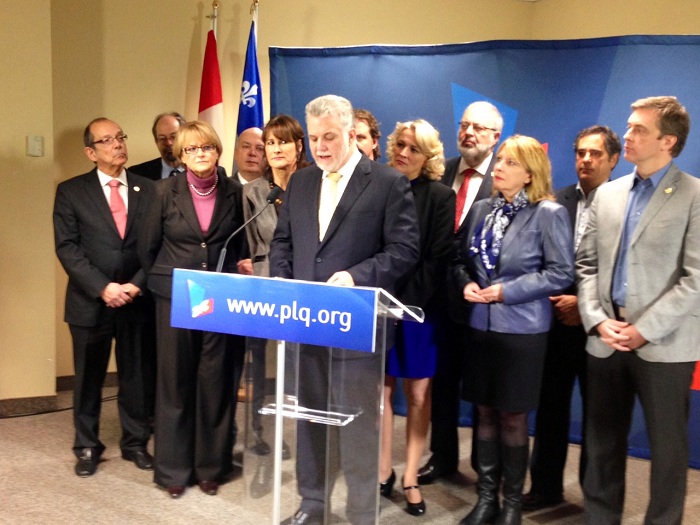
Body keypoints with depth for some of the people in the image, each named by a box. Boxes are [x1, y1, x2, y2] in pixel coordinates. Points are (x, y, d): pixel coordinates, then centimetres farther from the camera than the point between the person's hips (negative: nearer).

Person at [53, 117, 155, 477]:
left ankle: (135, 443, 26)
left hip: (138, 300, 1)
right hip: (90, 301, -1)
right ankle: (87, 447, 26)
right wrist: (102, 287, -15)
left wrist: (137, 285, -10)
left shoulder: (148, 189, 6)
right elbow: (67, 248, -6)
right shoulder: (71, 191, 1)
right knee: (88, 379, 10)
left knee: (137, 378, 9)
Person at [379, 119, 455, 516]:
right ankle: (384, 471, 21)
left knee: (418, 395, 5)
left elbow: (439, 258, -5)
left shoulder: (440, 196, 0)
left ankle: (411, 478, 17)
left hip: (418, 308, -2)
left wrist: (407, 300, -13)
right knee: (382, 391, 7)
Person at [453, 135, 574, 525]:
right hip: (480, 324, 5)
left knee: (512, 417, 6)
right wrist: (466, 283, -6)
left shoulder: (549, 213, -8)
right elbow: (462, 259, 15)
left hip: (522, 329, -5)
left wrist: (507, 291, -16)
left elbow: (561, 272, -11)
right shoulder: (482, 209, 7)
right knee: (486, 412, 12)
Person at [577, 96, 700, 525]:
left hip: (664, 344, -4)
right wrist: (597, 321, -3)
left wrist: (644, 330, -14)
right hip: (606, 340, 5)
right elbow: (587, 265, 10)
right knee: (603, 442, 13)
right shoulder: (608, 194, 12)